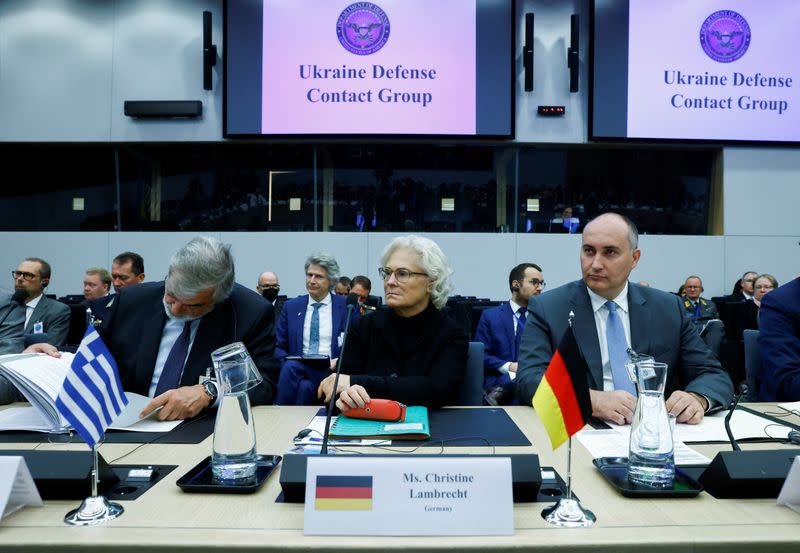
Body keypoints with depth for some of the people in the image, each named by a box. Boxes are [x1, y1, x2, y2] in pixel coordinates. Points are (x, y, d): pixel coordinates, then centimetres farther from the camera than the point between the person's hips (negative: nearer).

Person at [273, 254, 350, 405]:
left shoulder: (347, 306, 6)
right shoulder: (291, 306, 13)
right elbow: (279, 346, 13)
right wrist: (286, 363, -9)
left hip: (330, 370, -3)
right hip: (296, 366, 3)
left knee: (305, 386, -34)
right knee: (289, 366, -32)